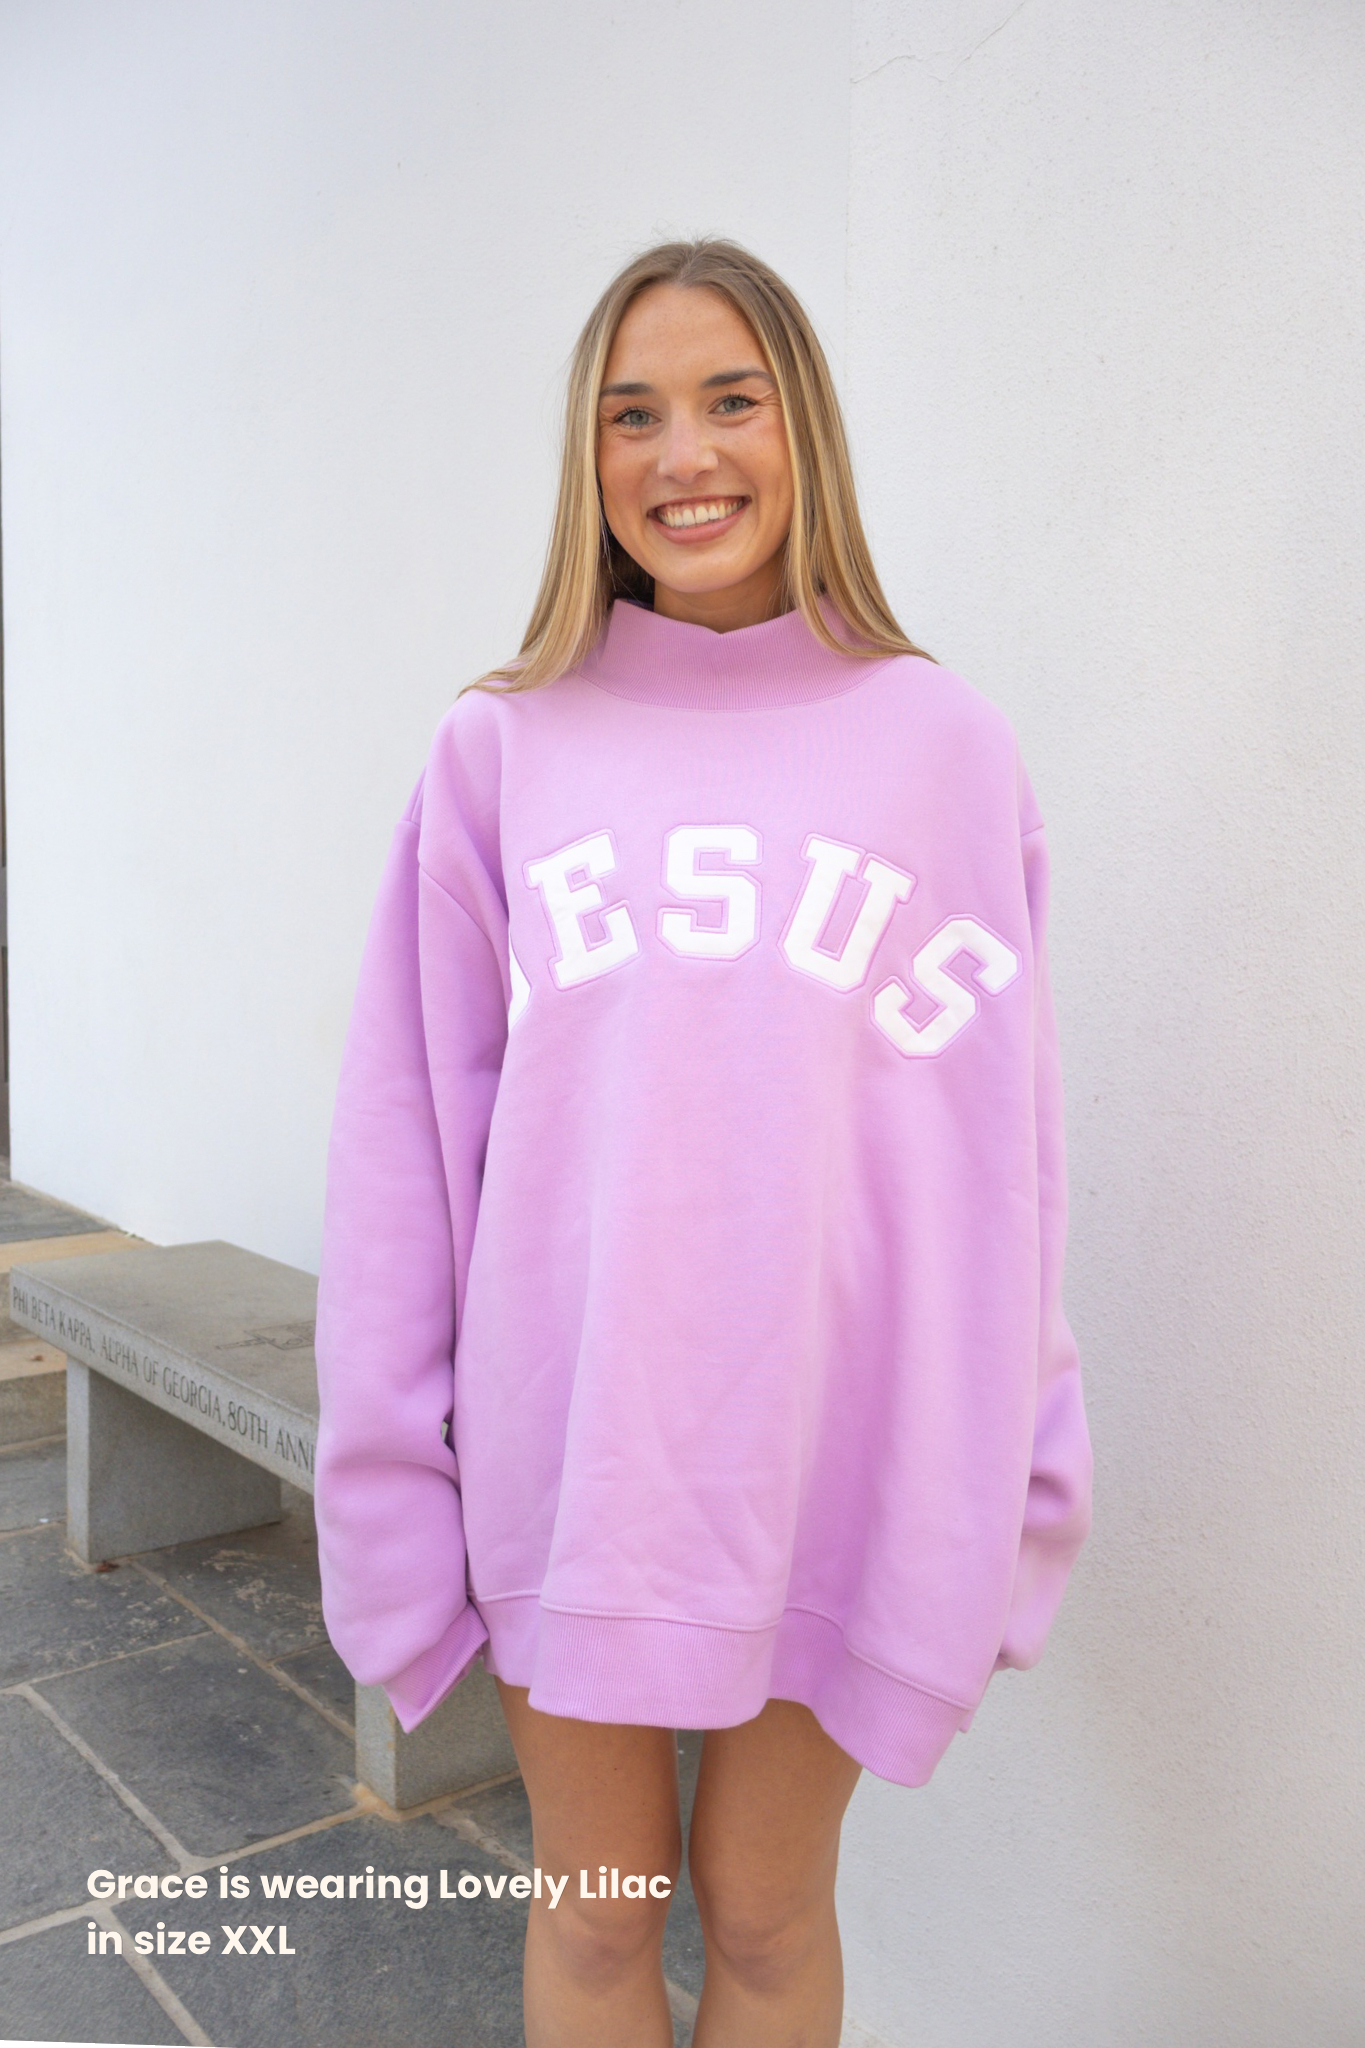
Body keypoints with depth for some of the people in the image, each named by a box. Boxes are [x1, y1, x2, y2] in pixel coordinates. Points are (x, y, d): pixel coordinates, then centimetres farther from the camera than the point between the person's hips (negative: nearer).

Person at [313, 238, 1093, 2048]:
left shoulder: (945, 745, 0)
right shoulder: (502, 749, 0)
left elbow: (1007, 1148, 2)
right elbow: (406, 1146, 1)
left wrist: (1016, 1478, 3)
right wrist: (394, 1476, 0)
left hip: (841, 1449, 0)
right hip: (566, 1443, 1)